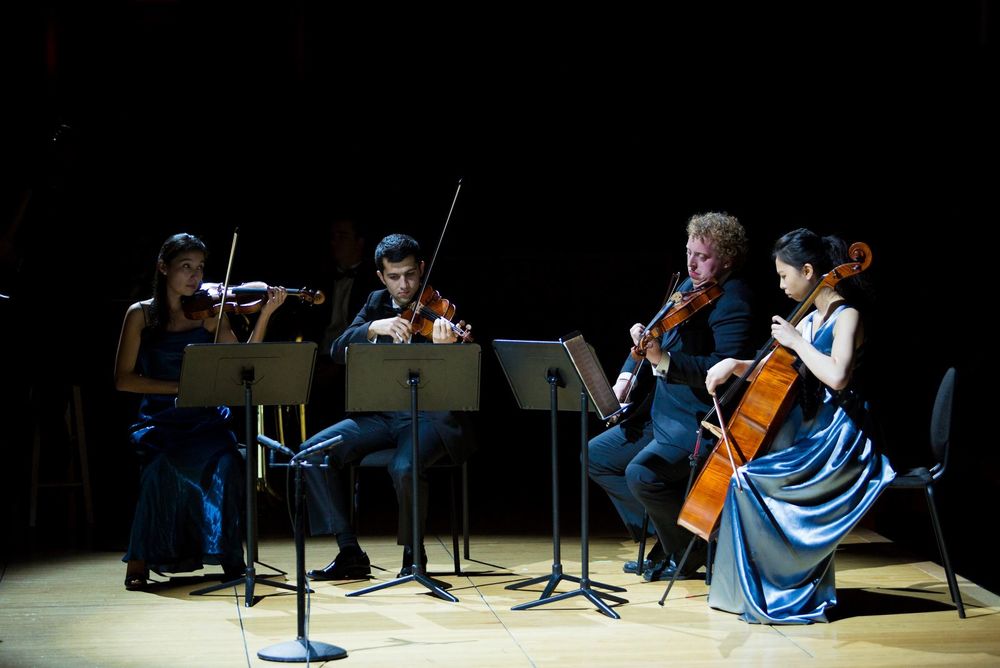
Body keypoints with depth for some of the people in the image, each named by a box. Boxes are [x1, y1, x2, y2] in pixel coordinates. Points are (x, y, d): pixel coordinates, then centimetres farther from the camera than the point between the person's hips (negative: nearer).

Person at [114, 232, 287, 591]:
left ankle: (230, 556, -15)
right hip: (160, 421, -1)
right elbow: (124, 379, -1)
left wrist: (264, 315, -16)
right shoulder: (141, 314, 3)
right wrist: (179, 387, -13)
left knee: (225, 461, -31)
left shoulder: (210, 313, 6)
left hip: (205, 420, 1)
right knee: (167, 463, -34)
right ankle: (140, 560, -15)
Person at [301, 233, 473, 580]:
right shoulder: (376, 304, 9)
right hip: (379, 416, 5)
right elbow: (338, 350, -3)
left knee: (404, 468, -35)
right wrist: (373, 327, -22)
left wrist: (444, 347, -41)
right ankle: (349, 552, -7)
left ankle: (413, 552, -7)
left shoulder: (437, 314, -6)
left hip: (427, 416, -5)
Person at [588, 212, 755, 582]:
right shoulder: (687, 288, 10)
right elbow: (656, 334, 18)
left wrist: (662, 359, -38)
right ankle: (662, 536, 12)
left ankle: (690, 551, -1)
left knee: (642, 473, -26)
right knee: (597, 455, 10)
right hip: (663, 412, 10)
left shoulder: (732, 301, -17)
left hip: (701, 421, -10)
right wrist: (625, 377, 1)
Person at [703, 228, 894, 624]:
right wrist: (735, 365, 7)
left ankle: (763, 594, -13)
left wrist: (796, 341, -18)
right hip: (808, 433, 9)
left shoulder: (847, 318, -11)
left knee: (749, 480, -23)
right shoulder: (809, 321, 15)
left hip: (835, 441, -9)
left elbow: (837, 376, -28)